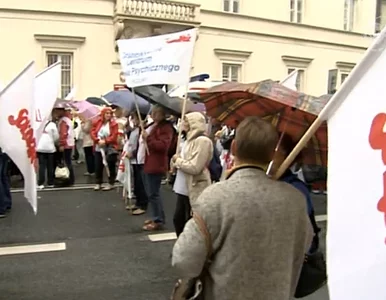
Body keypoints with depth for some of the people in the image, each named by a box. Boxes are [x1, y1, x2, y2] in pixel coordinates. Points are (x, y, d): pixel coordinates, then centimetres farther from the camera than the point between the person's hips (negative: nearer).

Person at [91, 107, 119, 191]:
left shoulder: (114, 124, -5)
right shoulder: (97, 123, 5)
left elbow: (114, 136, -12)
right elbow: (93, 133, 0)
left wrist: (105, 141, -21)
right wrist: (98, 140, -16)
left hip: (110, 148, -3)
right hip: (98, 148, 3)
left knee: (111, 166, 2)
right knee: (98, 166, 8)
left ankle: (111, 184, 12)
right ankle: (98, 183, 19)